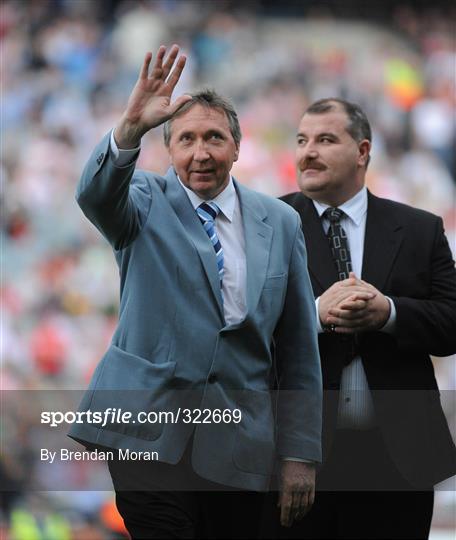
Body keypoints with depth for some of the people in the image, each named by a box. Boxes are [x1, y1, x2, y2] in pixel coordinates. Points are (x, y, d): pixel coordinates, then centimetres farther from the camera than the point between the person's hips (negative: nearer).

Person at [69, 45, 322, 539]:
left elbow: (299, 348, 9)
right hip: (149, 436, -2)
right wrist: (131, 128, -39)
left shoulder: (280, 223, 9)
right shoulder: (147, 204, 5)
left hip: (238, 444, 2)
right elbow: (95, 195, -21)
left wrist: (300, 452, 5)